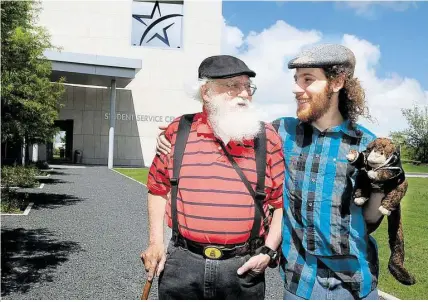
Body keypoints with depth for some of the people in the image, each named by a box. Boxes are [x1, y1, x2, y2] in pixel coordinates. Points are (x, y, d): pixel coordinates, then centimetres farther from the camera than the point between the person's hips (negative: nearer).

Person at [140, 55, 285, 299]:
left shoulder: (267, 138, -1)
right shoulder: (178, 132, 1)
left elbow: (283, 200, 2)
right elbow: (158, 188, 10)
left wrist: (269, 251, -6)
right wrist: (156, 242, 4)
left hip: (243, 267, 0)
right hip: (183, 262, 1)